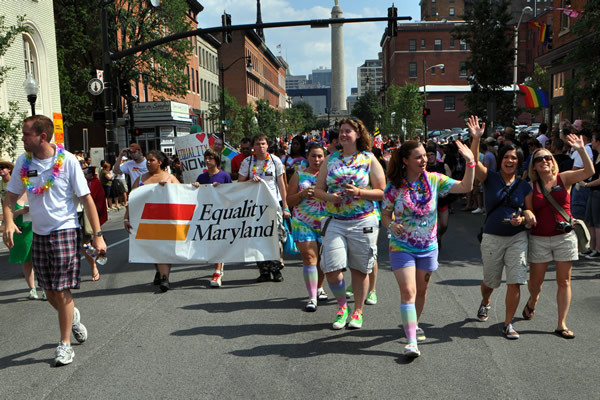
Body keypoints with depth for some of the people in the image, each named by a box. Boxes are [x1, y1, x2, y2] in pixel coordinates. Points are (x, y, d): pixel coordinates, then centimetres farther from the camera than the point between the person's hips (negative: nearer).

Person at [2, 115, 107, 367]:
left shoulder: (67, 160, -11)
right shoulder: (23, 161, 1)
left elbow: (86, 198, -10)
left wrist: (98, 235, -13)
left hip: (65, 230, -5)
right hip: (39, 233, 5)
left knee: (62, 290, -4)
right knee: (49, 291, 13)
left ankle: (65, 344, 12)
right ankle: (72, 316, 43)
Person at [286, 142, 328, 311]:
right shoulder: (299, 175, 6)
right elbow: (289, 200, 4)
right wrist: (302, 194, -14)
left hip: (326, 223, 2)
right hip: (303, 224, -1)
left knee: (322, 259, 11)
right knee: (309, 257, -9)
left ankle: (319, 288, 35)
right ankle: (312, 297, -5)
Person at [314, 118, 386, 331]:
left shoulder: (369, 159, 2)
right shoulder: (330, 159, 10)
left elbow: (381, 192, -2)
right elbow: (318, 189, 10)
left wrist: (359, 192, -17)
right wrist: (329, 197, -10)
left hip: (363, 222, -2)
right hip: (335, 221, 2)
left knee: (359, 269, 8)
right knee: (331, 269, -6)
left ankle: (358, 311, 26)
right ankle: (342, 306, 20)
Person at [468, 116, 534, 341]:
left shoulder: (523, 186, 4)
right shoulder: (490, 177, -3)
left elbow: (530, 211, 5)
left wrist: (524, 218, -18)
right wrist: (476, 139, -31)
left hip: (517, 238, 1)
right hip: (492, 238, -1)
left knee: (515, 282, -6)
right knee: (490, 282, 12)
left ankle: (508, 324, 9)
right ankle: (485, 304, 47)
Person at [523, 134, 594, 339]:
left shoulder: (564, 178, 1)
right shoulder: (531, 187, 1)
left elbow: (589, 171, -15)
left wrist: (581, 149, -24)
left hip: (565, 237, 0)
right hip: (539, 239, 0)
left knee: (564, 281, 5)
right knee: (535, 281, 8)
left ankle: (561, 324, 14)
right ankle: (532, 301, 43)